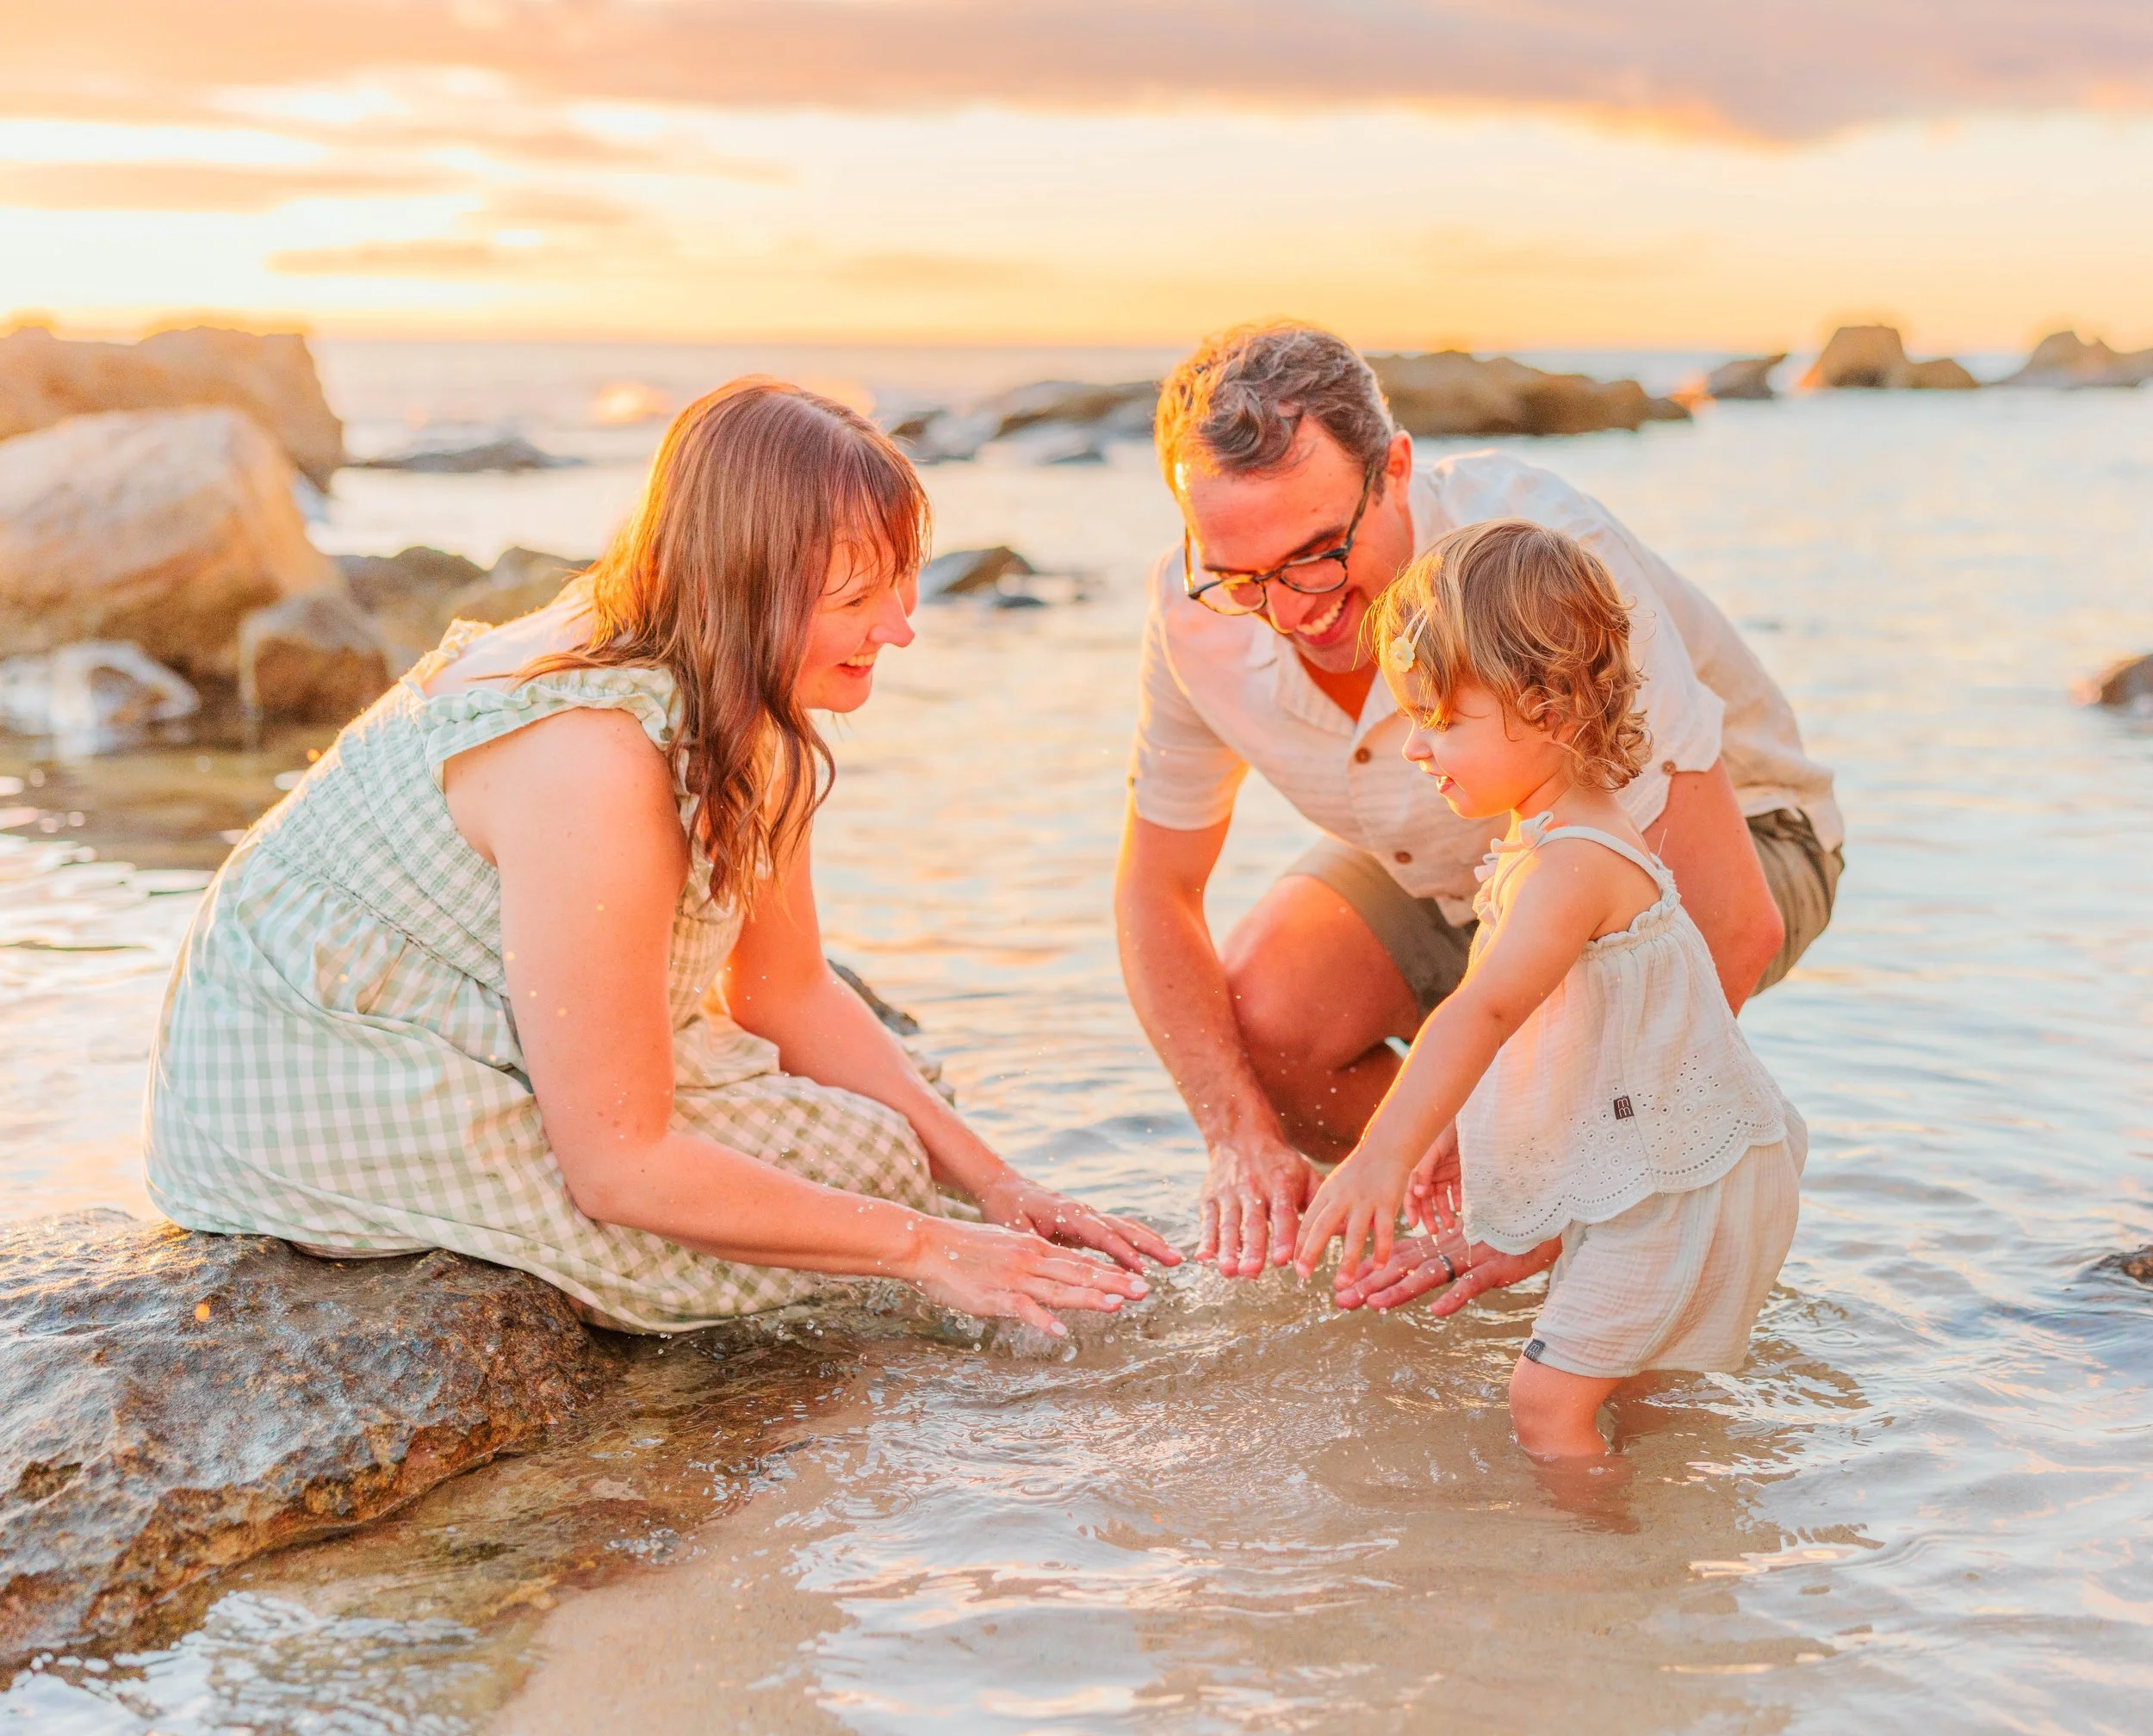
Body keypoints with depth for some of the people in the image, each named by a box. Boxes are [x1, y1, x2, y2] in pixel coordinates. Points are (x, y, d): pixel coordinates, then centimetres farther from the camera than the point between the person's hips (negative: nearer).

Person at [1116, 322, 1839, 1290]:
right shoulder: (1198, 614, -24)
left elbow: (1730, 930, -40)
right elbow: (1154, 893, -10)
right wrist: (1240, 1137, -24)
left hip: (1728, 832, -4)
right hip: (1449, 864, 5)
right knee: (1255, 1019, -20)